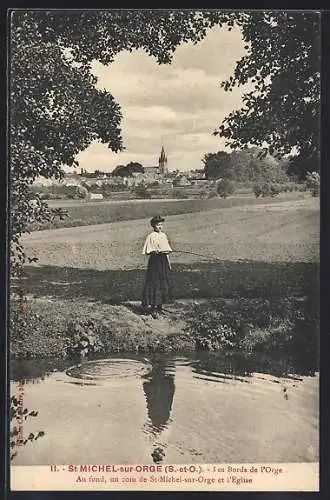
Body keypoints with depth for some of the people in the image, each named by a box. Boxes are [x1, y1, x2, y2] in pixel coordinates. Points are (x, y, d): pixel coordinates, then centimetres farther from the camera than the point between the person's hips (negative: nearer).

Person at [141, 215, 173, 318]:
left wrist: (167, 252, 4)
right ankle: (153, 307, -3)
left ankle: (160, 306, 16)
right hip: (154, 261, -7)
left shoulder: (164, 235, 12)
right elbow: (147, 252, -10)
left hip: (164, 260, 7)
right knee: (154, 283, -7)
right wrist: (154, 252, -26)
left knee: (164, 283, 7)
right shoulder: (151, 236, -7)